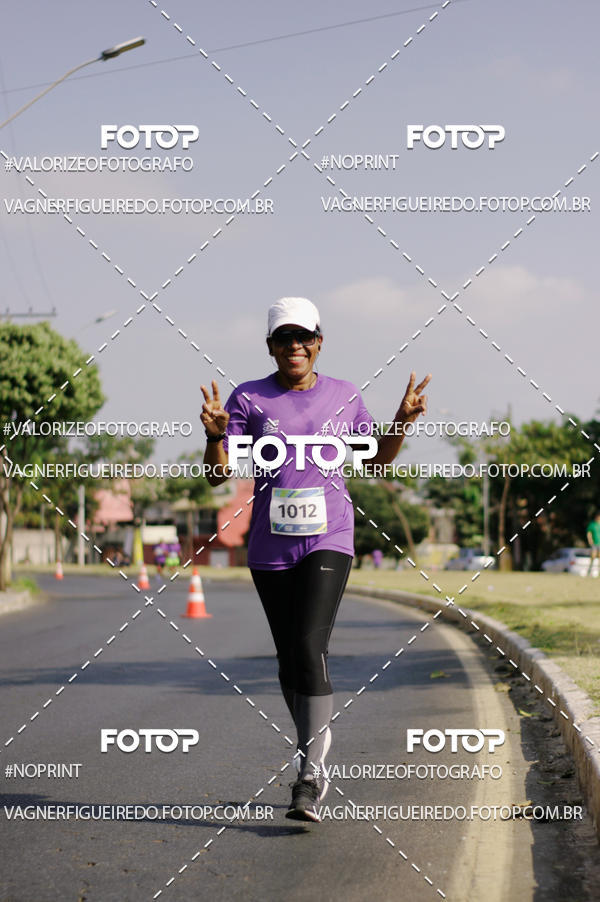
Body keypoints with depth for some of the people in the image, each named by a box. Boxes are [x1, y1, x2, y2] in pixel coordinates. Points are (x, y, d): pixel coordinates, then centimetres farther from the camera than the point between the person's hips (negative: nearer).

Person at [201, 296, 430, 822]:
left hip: (329, 541, -1)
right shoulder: (249, 399, 1)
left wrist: (402, 421, 0)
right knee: (289, 661, 10)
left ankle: (311, 778, -15)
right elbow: (216, 474, -2)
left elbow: (379, 458, 18)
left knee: (310, 649, -17)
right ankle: (316, 749, 32)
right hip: (271, 547, 2)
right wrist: (215, 435, -22)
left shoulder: (343, 396, 6)